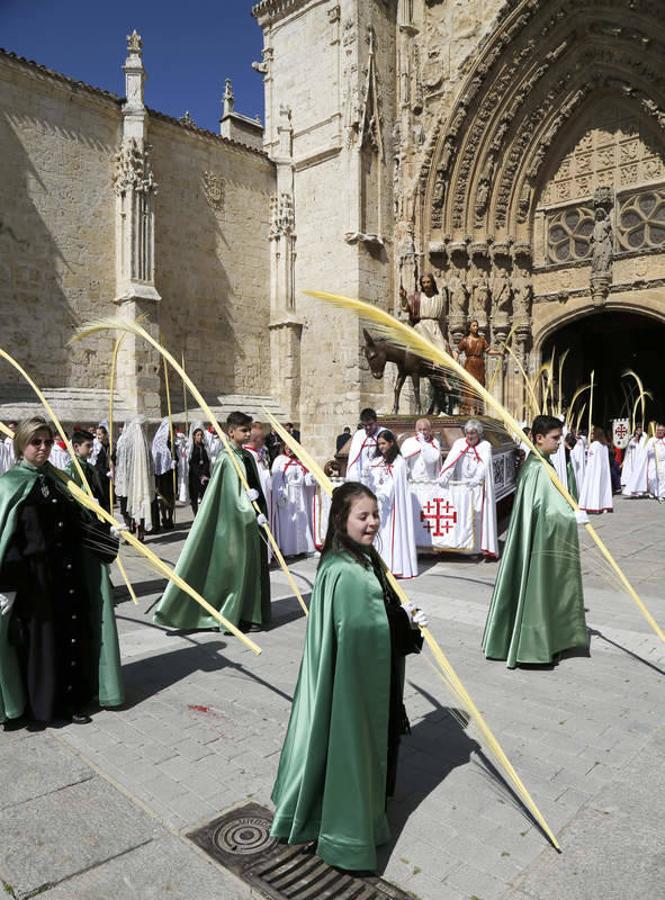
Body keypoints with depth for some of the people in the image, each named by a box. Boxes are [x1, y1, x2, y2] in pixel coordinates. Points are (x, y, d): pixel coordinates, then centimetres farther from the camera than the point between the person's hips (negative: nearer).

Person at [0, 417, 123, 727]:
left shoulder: (56, 480, 10)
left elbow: (80, 521, 15)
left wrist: (107, 538, 4)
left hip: (68, 571, 5)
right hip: (34, 575, -5)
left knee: (74, 633, 9)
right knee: (40, 637, 5)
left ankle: (72, 700, 23)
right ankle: (40, 705, 23)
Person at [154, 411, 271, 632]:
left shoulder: (248, 456, 11)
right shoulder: (227, 458, -11)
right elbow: (233, 495, -14)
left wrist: (261, 513, 5)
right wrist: (254, 515, -17)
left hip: (253, 520, 7)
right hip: (236, 521, -7)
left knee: (255, 565, 10)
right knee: (238, 566, -1)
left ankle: (252, 614, 21)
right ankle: (234, 616, 11)